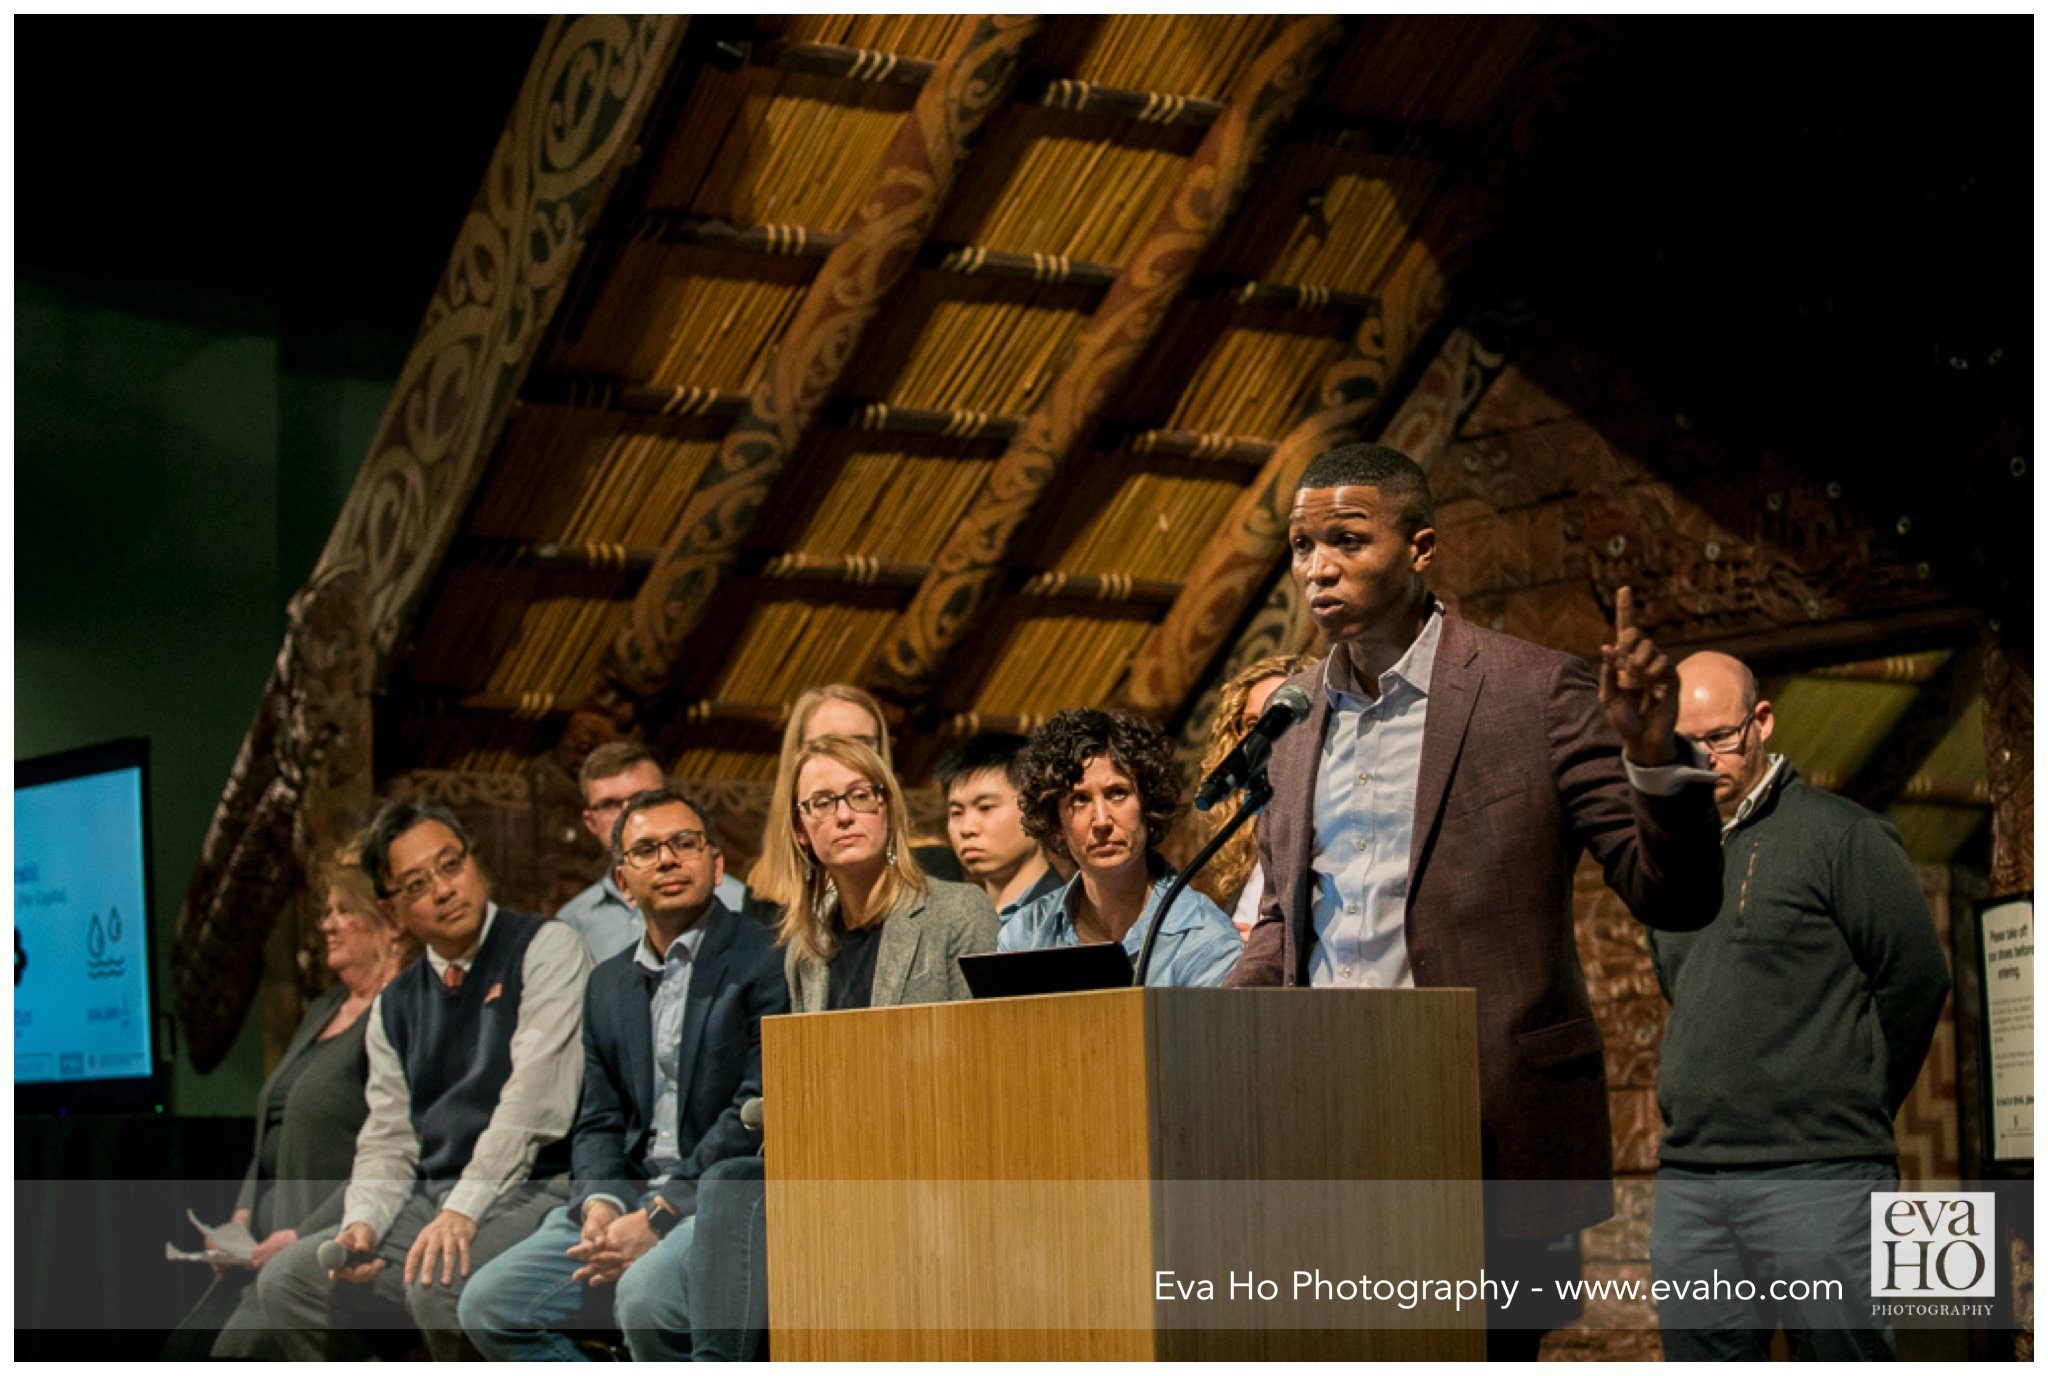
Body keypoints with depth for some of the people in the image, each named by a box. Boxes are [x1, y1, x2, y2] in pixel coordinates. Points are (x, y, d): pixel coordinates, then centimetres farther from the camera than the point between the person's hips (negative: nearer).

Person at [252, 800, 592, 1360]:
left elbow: (534, 1101, -14)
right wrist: (362, 1225, -7)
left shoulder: (545, 949, -3)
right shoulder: (394, 1007, 17)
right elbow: (387, 1141, 15)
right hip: (428, 1201, 7)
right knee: (285, 1280, -8)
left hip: (530, 1190, -7)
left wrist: (462, 1212, -23)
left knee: (437, 1287, -33)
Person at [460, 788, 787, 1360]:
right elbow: (600, 1123, 17)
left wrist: (659, 1216, -17)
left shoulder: (766, 961, -4)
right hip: (629, 1195, 7)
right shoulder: (609, 984, 19)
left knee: (646, 1296, -35)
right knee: (489, 1304, -10)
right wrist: (600, 1204, -7)